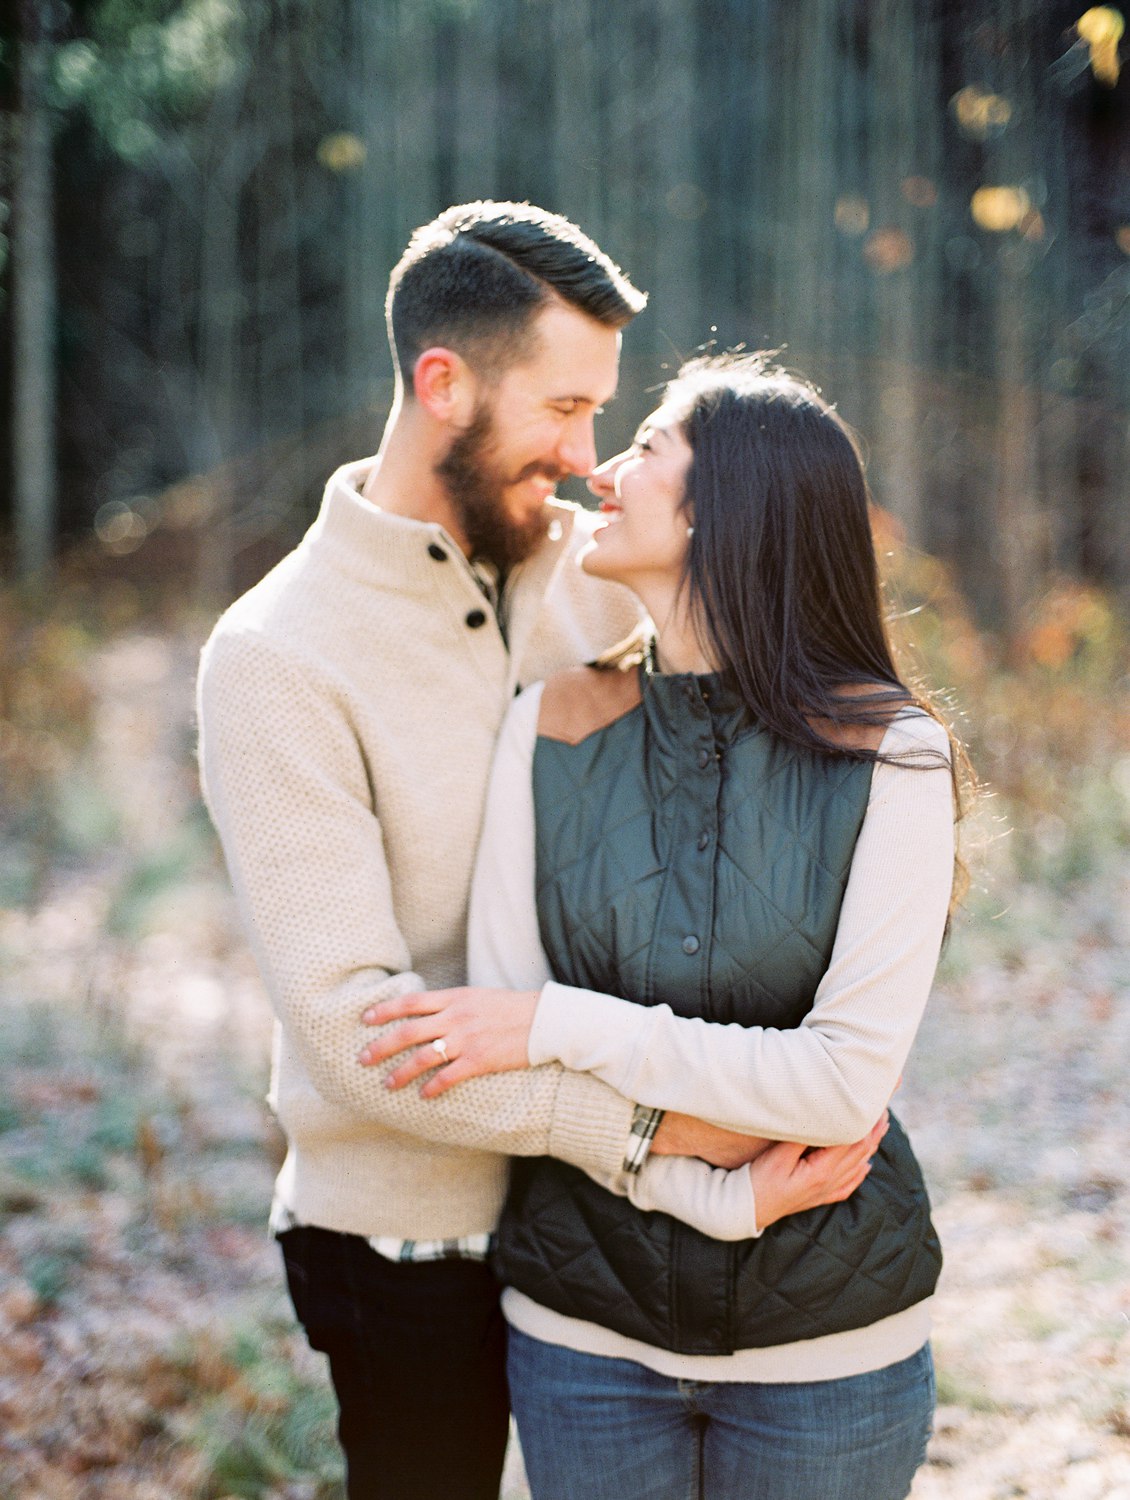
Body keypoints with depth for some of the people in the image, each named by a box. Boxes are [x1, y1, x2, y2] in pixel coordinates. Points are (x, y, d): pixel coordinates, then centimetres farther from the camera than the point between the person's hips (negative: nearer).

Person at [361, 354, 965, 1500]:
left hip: (827, 1335, -2)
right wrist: (735, 1190, -17)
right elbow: (496, 1036, -7)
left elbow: (844, 1083, -19)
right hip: (587, 1316, 2)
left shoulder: (889, 754, -13)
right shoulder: (555, 728, -4)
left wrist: (565, 1025, -21)